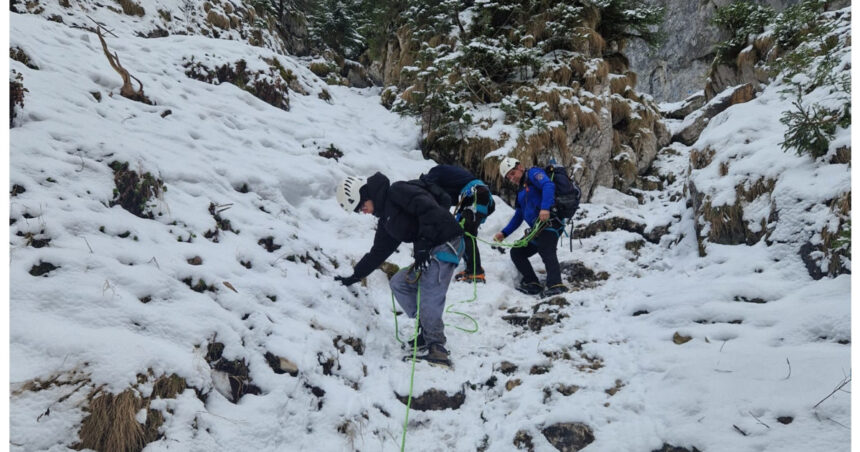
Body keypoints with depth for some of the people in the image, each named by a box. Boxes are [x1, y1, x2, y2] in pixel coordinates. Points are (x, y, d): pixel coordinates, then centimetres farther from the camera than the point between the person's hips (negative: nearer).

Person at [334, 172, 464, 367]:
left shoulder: (397, 192, -7)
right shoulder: (386, 219, 21)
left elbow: (429, 209, -20)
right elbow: (378, 253, 27)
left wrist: (422, 245, -21)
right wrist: (353, 276, 27)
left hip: (446, 244, -10)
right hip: (429, 253, 10)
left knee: (428, 301, -15)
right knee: (399, 283, 12)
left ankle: (436, 349, -10)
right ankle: (427, 330, 9)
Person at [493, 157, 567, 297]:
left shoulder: (533, 174, 2)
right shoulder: (521, 191, 27)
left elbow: (548, 186, -19)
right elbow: (518, 217, 31)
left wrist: (545, 208, -34)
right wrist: (504, 233, 22)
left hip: (549, 222, -10)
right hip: (537, 228, 10)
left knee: (547, 252, -30)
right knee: (516, 252, 11)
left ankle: (555, 286, -43)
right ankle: (532, 283, 4)